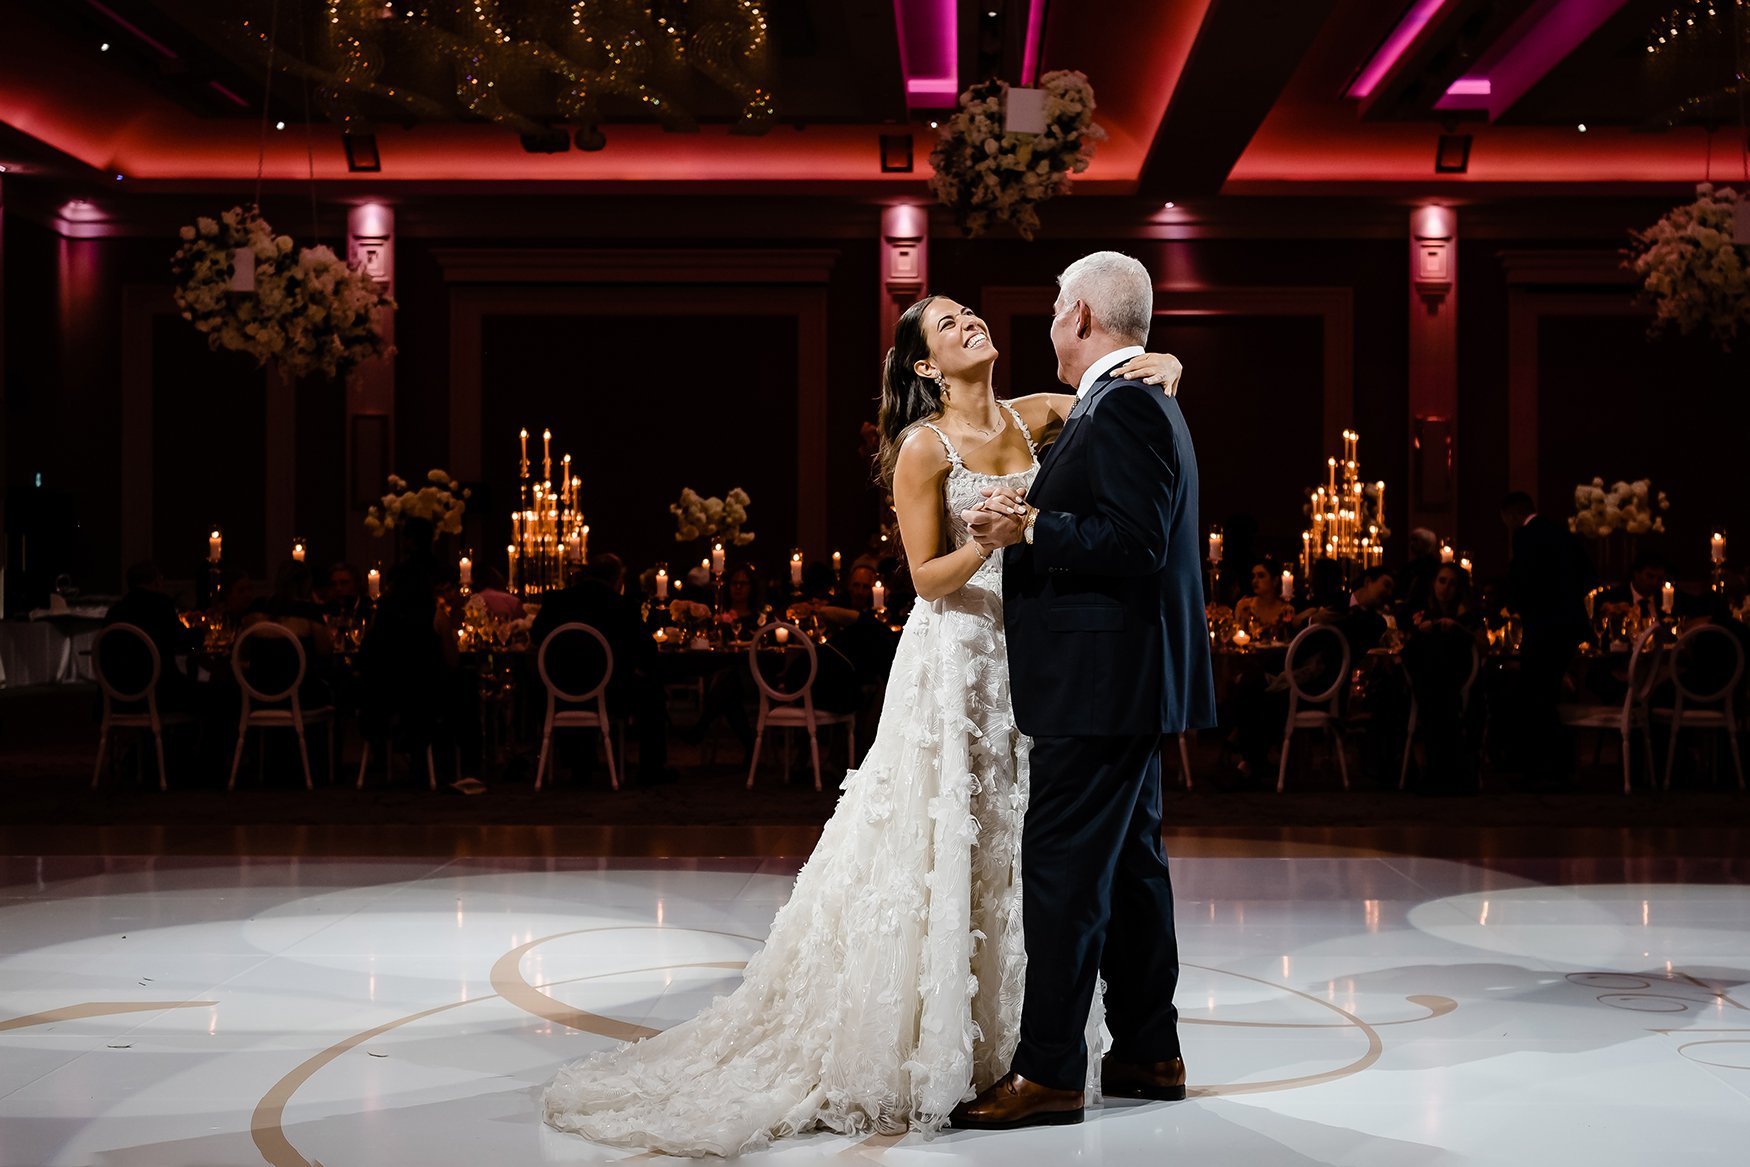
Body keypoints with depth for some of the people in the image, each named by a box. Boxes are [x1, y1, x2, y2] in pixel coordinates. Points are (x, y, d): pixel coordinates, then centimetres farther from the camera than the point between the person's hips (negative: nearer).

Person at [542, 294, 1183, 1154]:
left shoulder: (1034, 418, 6)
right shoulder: (925, 447, -8)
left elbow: (1125, 400, 12)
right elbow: (929, 578, -9)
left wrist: (1160, 368, -9)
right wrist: (990, 541, -26)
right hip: (954, 663, -6)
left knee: (1007, 850, 11)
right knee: (934, 856, -2)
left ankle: (989, 1043, 21)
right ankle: (907, 1055, 7)